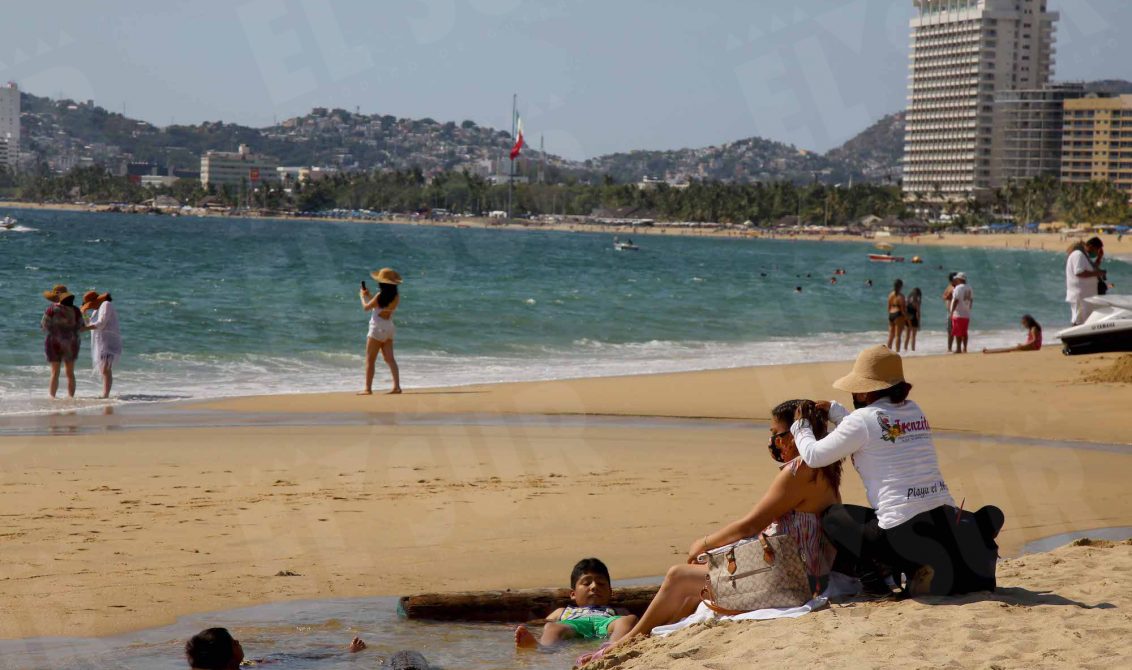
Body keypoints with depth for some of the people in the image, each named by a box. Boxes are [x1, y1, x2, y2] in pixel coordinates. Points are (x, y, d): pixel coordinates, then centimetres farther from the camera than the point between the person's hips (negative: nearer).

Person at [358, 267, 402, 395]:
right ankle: (397, 386, -1)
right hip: (389, 328, 7)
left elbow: (366, 307, -5)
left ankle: (368, 388, 0)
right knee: (390, 359, 7)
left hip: (377, 329, -7)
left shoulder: (381, 296, -17)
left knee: (370, 360, 0)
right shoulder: (396, 297, 4)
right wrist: (369, 295, 21)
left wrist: (363, 296, 12)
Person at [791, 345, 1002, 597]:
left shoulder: (863, 419, -6)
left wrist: (801, 427, 21)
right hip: (947, 522, 7)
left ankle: (874, 581, 0)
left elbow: (814, 456, 2)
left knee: (832, 516, 15)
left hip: (904, 533, -7)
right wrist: (834, 412, 34)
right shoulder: (914, 411, 15)